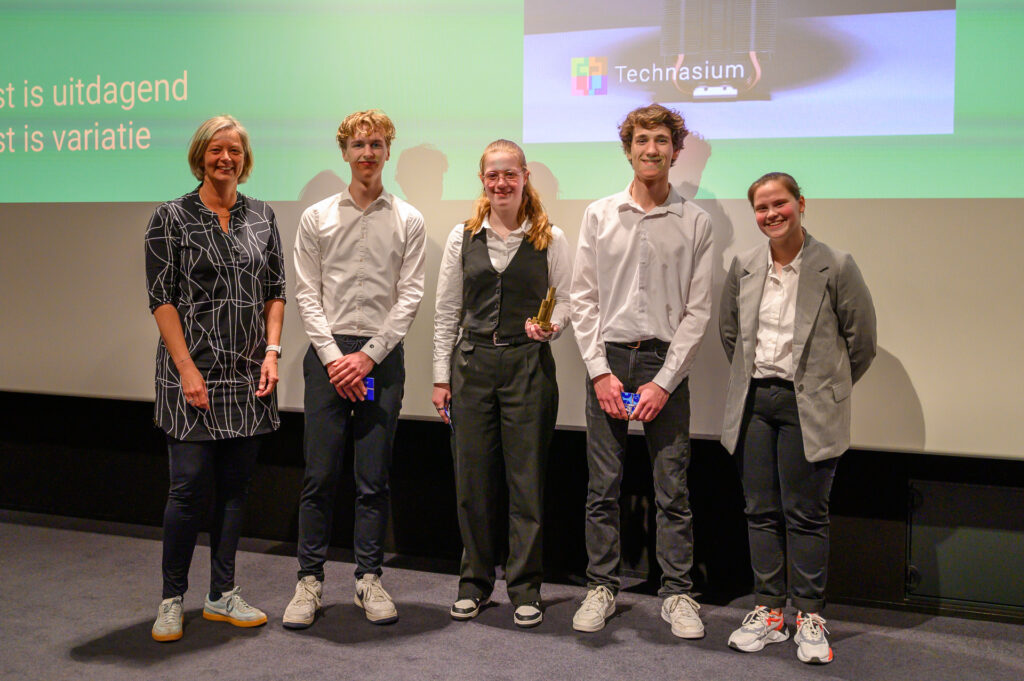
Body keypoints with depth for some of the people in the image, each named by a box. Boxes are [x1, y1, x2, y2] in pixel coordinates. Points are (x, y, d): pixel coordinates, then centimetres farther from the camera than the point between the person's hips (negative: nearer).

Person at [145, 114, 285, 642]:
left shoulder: (261, 216, 10)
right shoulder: (171, 217, -1)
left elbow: (276, 291, 12)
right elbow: (162, 298, -6)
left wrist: (271, 351, -1)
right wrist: (188, 369, -13)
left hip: (249, 377, 4)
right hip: (193, 372, -4)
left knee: (235, 487, 9)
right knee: (191, 487, -3)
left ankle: (222, 595, 20)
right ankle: (172, 599, 13)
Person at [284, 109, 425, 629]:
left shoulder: (407, 220, 6)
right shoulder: (317, 217, 7)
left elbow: (410, 295, 0)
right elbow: (307, 294, 3)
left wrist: (369, 356, -9)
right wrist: (333, 355, -8)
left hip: (382, 356, 0)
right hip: (328, 353, 0)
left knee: (375, 477, 5)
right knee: (320, 474, 0)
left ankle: (369, 577, 16)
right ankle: (310, 580, 10)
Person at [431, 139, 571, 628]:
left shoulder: (550, 239, 4)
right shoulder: (463, 237, 8)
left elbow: (565, 301, 7)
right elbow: (446, 312, 8)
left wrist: (550, 326, -16)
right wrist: (441, 376, 5)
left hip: (529, 365, -1)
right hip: (473, 363, 2)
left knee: (527, 478, 2)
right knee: (473, 478, 6)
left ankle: (525, 588, 14)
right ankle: (475, 582, 21)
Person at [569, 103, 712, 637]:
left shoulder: (694, 222, 3)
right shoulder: (599, 215, 7)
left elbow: (698, 309, 0)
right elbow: (583, 298, 5)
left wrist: (663, 381, -8)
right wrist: (600, 370, -5)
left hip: (665, 362, -1)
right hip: (607, 358, 1)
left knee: (672, 488, 3)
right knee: (602, 485, 5)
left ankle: (677, 594, 14)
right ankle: (601, 588, 17)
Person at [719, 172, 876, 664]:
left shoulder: (836, 267, -7)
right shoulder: (744, 267, 5)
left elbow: (861, 339, 0)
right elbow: (729, 332, 18)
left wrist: (827, 387, 6)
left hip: (808, 408, -4)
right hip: (754, 403, 4)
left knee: (805, 514, 1)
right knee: (761, 511, 9)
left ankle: (810, 617, 14)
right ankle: (767, 611, 19)